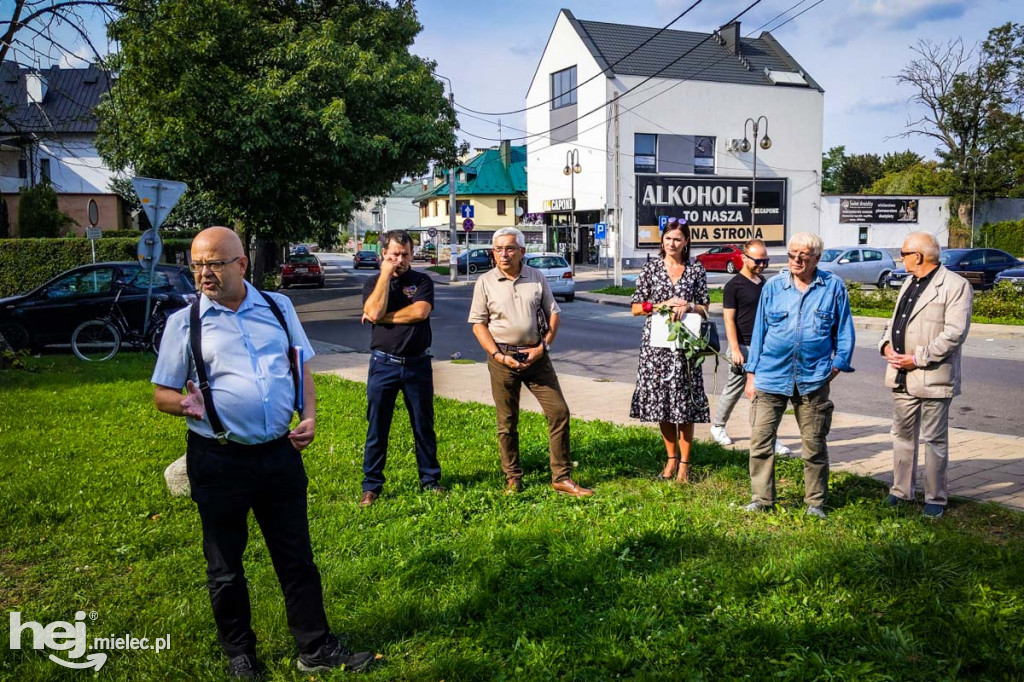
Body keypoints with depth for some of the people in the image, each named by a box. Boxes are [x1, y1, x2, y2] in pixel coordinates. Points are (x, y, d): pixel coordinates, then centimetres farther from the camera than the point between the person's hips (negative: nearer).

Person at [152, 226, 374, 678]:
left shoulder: (278, 308, 5)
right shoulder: (184, 322, -2)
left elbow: (302, 367, 13)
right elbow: (162, 394, 2)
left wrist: (309, 417, -3)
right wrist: (186, 405, -21)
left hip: (281, 452, 2)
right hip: (219, 460, -2)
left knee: (296, 556, 12)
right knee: (225, 565, 14)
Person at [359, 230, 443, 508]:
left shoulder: (422, 281, 3)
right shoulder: (373, 283, 5)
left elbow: (420, 312, -16)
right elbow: (374, 312, -15)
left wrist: (384, 317, -11)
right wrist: (386, 274, -10)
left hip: (417, 364, 0)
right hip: (383, 364, 0)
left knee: (424, 426, 10)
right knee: (377, 428, 4)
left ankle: (430, 480, 23)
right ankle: (371, 486, 14)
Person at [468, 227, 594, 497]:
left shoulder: (537, 277, 4)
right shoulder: (485, 282, -1)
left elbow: (553, 313, 8)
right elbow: (478, 323, 0)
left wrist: (544, 346, -5)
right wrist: (498, 355, -11)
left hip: (536, 356, 2)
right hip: (502, 358, -1)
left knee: (559, 412, -2)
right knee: (507, 422, 6)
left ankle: (561, 477, 9)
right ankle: (513, 478, 22)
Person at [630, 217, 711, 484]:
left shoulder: (696, 270, 5)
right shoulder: (651, 268, 4)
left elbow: (705, 308, 9)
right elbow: (636, 307, 4)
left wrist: (688, 307, -12)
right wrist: (662, 305, -10)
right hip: (656, 343, 1)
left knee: (685, 402, 0)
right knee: (661, 401, 6)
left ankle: (684, 462, 12)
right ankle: (671, 458, 22)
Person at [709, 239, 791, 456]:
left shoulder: (763, 282, 12)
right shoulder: (734, 286, -9)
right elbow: (729, 319, -12)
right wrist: (735, 350, -17)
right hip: (743, 347, -6)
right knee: (735, 388, 2)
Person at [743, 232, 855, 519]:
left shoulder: (834, 287, 3)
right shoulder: (773, 286, 5)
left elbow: (844, 333, 10)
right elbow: (759, 331, 9)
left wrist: (835, 367, 0)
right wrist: (751, 375, 7)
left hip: (813, 379, -1)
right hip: (771, 376, 1)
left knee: (814, 444, 8)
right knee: (760, 440, -1)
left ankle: (816, 502, 23)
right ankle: (762, 499, 12)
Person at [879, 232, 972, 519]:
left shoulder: (955, 285, -11)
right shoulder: (909, 284, 16)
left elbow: (955, 333, -18)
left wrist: (917, 358, -19)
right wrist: (887, 345, -2)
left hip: (933, 378, -8)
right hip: (902, 377, 8)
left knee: (934, 440, 4)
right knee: (903, 435, 15)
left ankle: (935, 498, 16)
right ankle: (901, 491, 27)